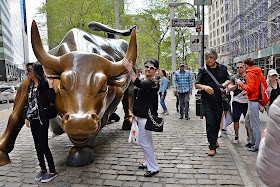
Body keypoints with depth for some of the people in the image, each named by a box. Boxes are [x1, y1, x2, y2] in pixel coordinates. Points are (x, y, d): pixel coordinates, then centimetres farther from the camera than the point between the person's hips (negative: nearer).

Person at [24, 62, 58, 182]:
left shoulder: (44, 85, -12)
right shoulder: (31, 86, 11)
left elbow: (52, 100, -20)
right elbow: (29, 102, 18)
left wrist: (50, 86, -24)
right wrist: (27, 117, 19)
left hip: (41, 120, -8)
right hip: (33, 120, 8)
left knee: (43, 146, -4)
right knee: (37, 146, 13)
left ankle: (52, 171, 8)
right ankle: (43, 169, 26)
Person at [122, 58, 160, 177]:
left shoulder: (153, 82, -17)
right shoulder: (144, 81, 13)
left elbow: (138, 84, -35)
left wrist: (129, 69, -31)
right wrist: (135, 112, 23)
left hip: (147, 117, -10)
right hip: (142, 116, 10)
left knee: (143, 141, -7)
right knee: (148, 140, 19)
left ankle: (154, 168, 4)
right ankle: (149, 163, 33)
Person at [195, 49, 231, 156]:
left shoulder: (222, 68, 7)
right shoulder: (203, 70, 1)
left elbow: (228, 80, 15)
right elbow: (196, 84, 2)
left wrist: (223, 85, -6)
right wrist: (204, 87, -18)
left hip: (220, 99, 3)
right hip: (207, 100, -3)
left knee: (218, 121, 15)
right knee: (210, 122, -8)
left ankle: (215, 139, 39)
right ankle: (212, 146, -1)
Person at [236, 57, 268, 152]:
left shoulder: (250, 74, -14)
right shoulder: (259, 72, 12)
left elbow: (249, 88, -23)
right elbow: (265, 85, 16)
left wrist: (240, 83, -9)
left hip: (253, 101, -10)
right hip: (258, 100, 10)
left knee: (254, 124, -2)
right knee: (247, 120, 21)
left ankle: (257, 146, 7)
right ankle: (252, 141, 29)